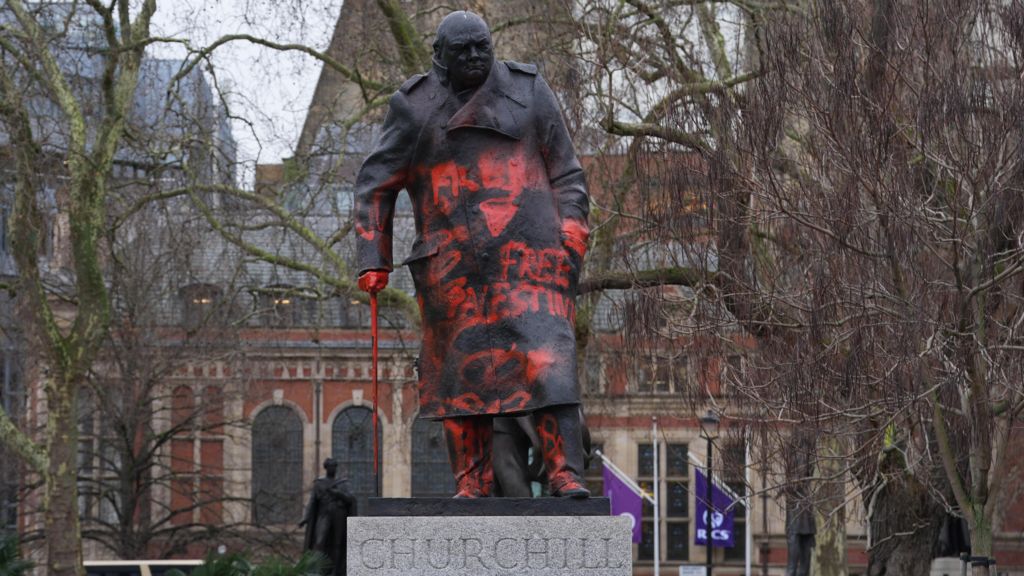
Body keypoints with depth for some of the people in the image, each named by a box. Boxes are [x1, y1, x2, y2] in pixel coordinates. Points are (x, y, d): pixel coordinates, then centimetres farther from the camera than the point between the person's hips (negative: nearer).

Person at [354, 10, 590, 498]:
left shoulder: (526, 91, 8)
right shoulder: (415, 106, 6)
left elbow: (565, 173, 11)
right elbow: (375, 186, 9)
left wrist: (571, 235, -2)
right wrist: (373, 261, 2)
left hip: (526, 251, -1)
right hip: (452, 264, 1)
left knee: (547, 356, -13)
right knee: (461, 367, 2)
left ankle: (565, 473, -18)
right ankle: (471, 483, 10)